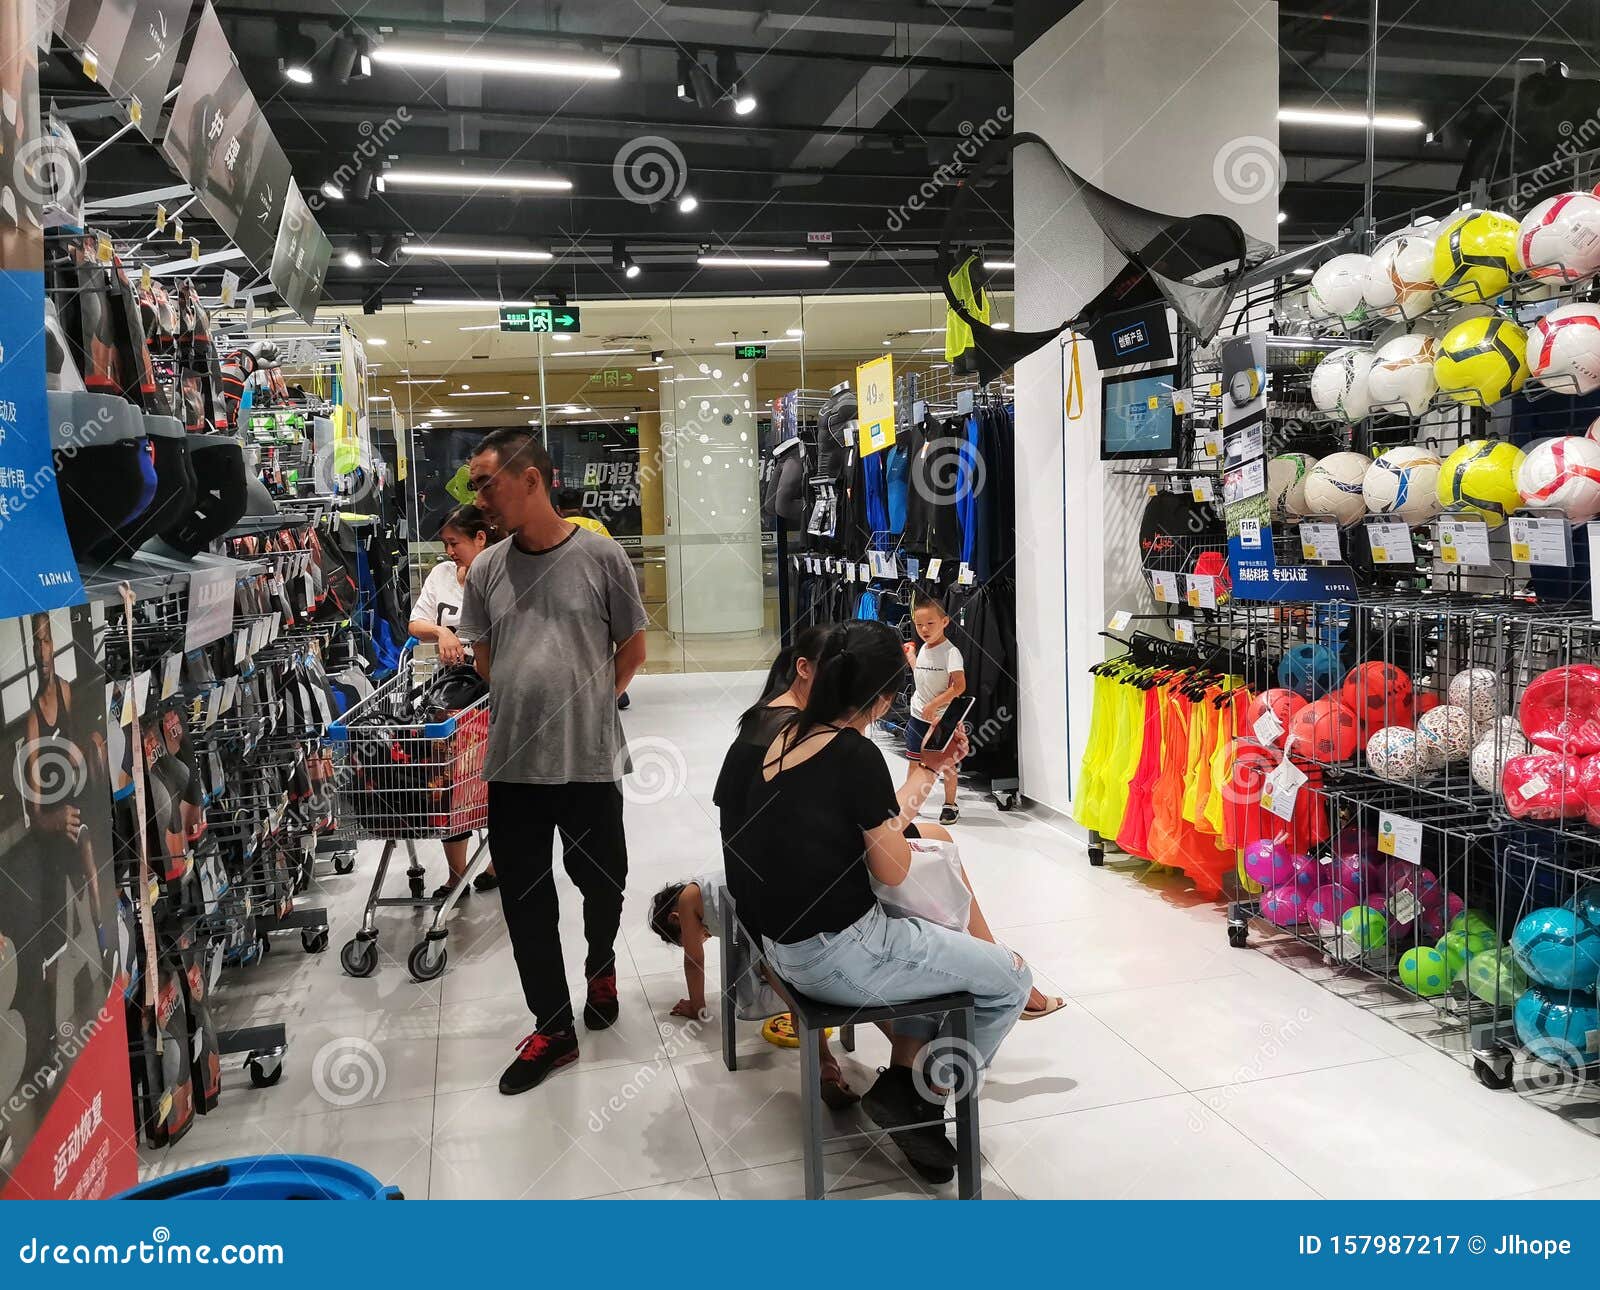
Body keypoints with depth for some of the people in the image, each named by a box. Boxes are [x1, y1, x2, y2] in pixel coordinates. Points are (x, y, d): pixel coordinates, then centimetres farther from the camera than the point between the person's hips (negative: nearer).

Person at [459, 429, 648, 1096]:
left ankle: (600, 967, 45)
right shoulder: (486, 569, 3)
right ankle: (554, 1028, 24)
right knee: (524, 899, 8)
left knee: (602, 883, 14)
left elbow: (632, 647, 3)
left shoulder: (601, 556, -7)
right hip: (513, 764, 3)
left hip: (590, 761, -3)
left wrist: (591, 704, 7)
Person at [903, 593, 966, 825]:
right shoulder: (923, 649, 6)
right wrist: (910, 656, 18)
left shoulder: (951, 652, -16)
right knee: (915, 761, 12)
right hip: (917, 715, 6)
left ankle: (950, 805, 19)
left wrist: (933, 705, -22)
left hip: (942, 717, -6)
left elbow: (959, 686, -22)